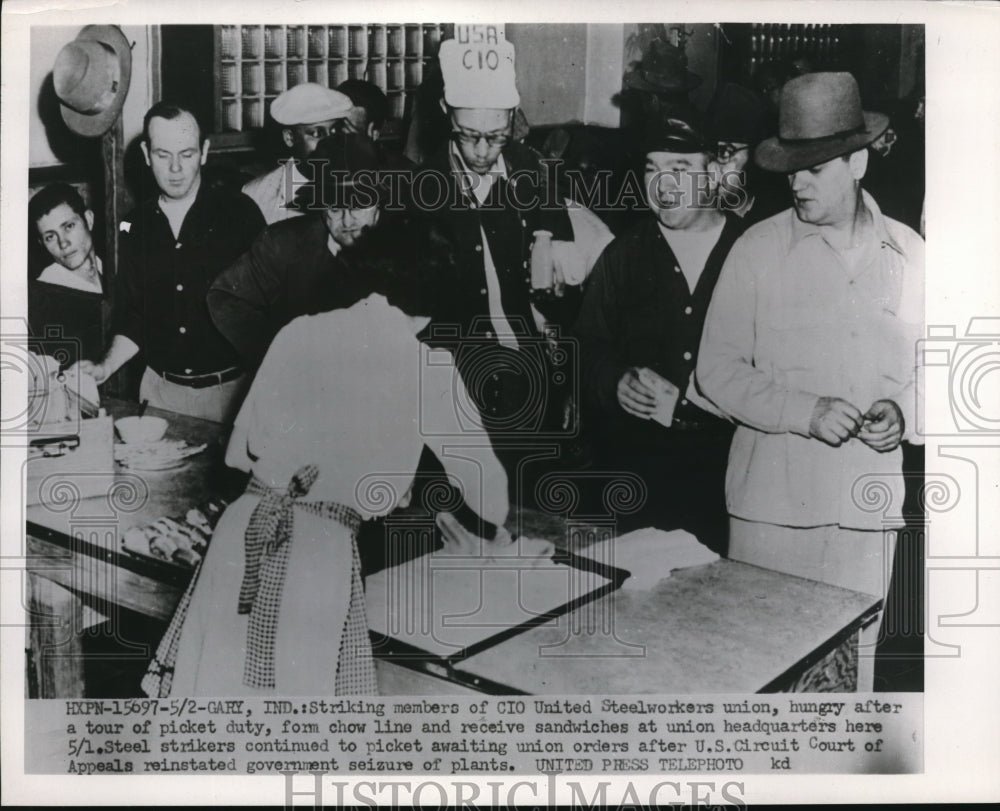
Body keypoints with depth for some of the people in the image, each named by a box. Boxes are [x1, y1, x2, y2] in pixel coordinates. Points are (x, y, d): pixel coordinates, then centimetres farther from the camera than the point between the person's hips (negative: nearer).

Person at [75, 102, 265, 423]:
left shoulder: (238, 212, -5)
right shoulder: (135, 226, 5)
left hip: (230, 387, -3)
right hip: (161, 388, 3)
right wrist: (106, 367, -5)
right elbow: (132, 315, 10)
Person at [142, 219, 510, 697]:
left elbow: (243, 445, 13)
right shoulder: (430, 372, -2)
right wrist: (495, 526, 32)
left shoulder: (300, 332, 5)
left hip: (249, 523, 4)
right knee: (302, 683, 6)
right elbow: (476, 464, 12)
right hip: (325, 542, -3)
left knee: (212, 668, 13)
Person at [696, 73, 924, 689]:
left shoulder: (909, 254, 5)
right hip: (772, 501, -2)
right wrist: (805, 413, -15)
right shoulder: (758, 249, -2)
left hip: (868, 502, 2)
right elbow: (718, 369, -4)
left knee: (853, 659, 11)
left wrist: (904, 413, -7)